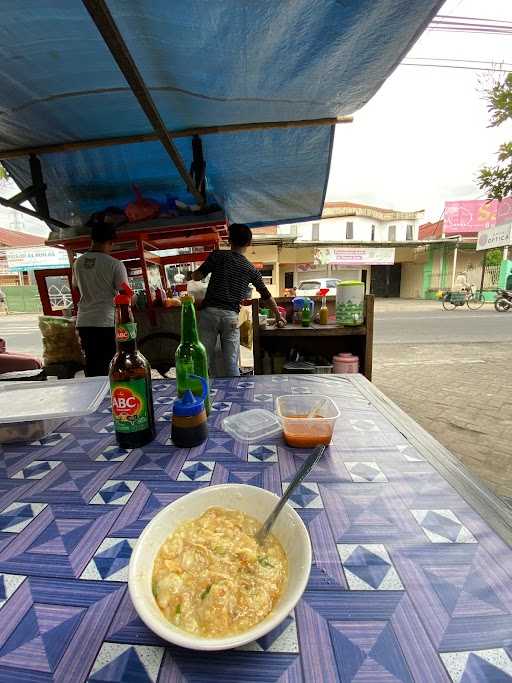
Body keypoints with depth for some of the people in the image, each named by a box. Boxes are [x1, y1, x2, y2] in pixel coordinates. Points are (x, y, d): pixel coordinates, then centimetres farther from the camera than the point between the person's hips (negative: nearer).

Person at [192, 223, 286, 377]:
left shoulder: (218, 255, 3)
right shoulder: (251, 269, 11)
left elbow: (197, 276, 0)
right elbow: (266, 296, 19)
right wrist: (278, 316, 32)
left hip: (209, 311, -1)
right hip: (231, 316, 1)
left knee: (206, 358, 7)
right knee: (231, 363, 3)